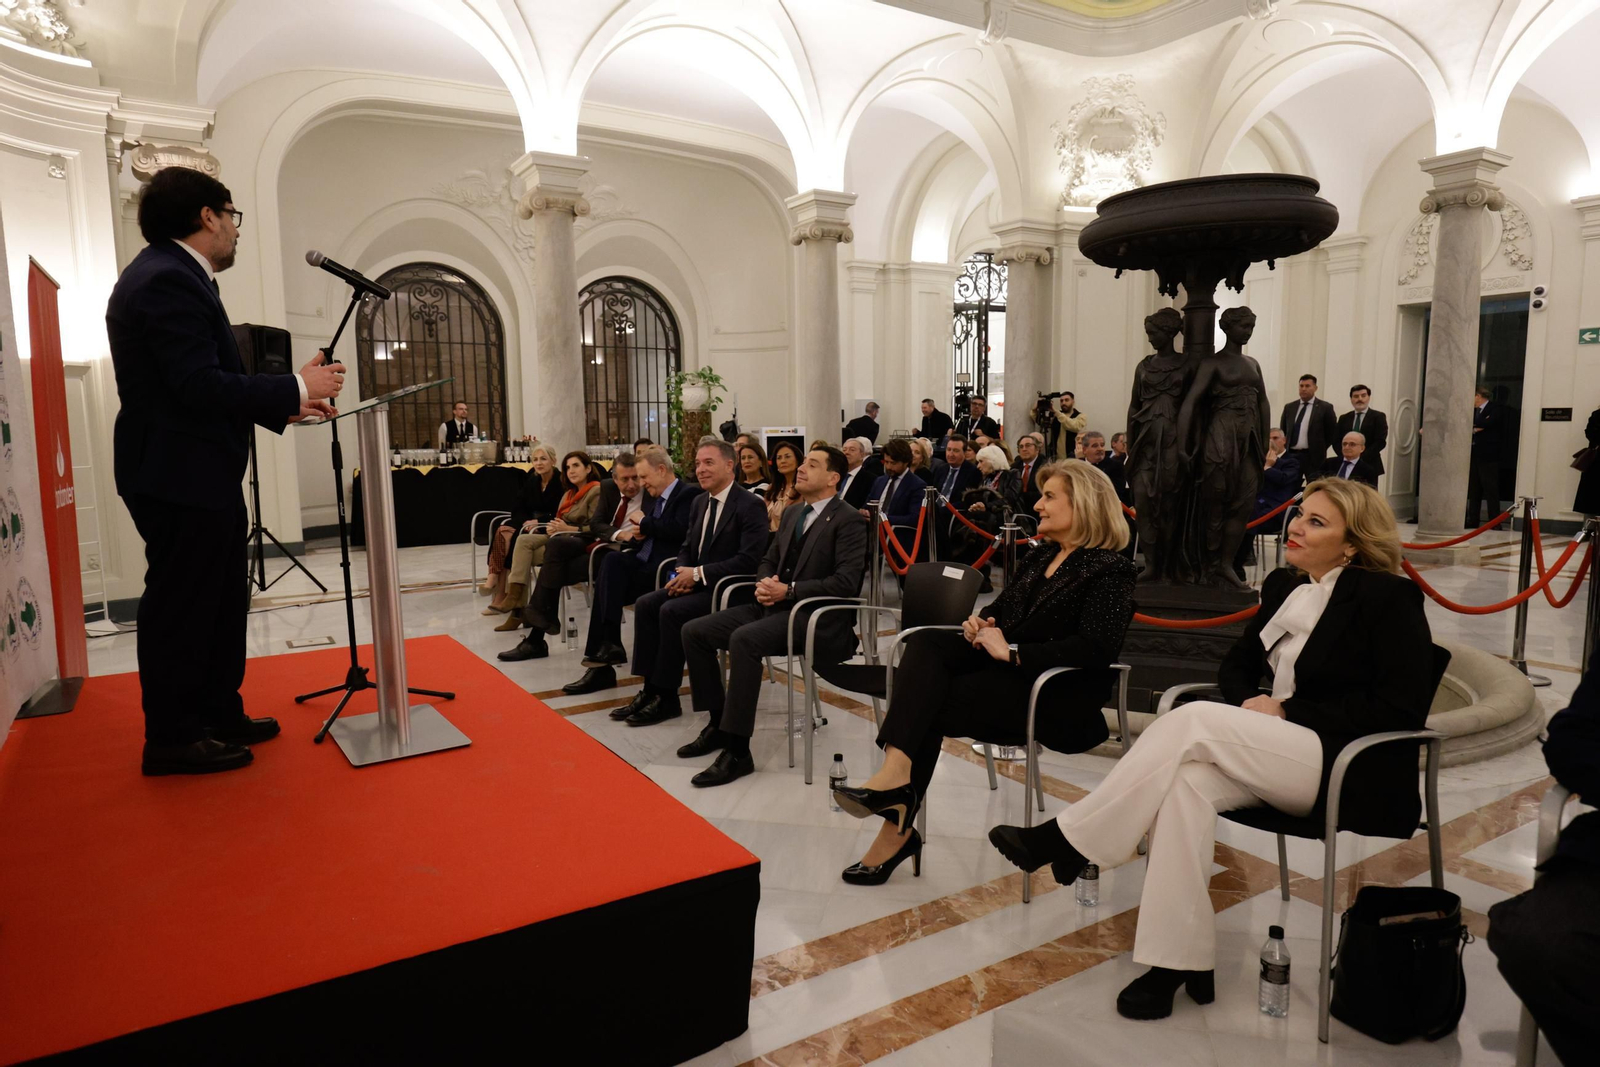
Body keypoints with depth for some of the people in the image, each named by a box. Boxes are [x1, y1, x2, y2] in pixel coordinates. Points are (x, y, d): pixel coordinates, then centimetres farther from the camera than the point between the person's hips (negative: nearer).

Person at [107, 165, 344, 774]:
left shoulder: (173, 275, 16)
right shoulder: (168, 280, -17)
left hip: (200, 475, 11)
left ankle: (219, 715, 29)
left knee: (221, 603, 17)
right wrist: (297, 388, -17)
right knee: (181, 607, 0)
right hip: (179, 478, -11)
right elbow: (200, 385, -25)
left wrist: (284, 407, 14)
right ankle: (171, 740, 13)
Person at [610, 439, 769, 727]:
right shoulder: (699, 502, 13)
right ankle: (650, 689, -7)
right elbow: (687, 548, 20)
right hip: (698, 583, 8)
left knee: (671, 611, -26)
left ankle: (666, 698, -14)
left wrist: (698, 573, -21)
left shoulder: (750, 505, -13)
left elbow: (749, 559, -22)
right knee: (645, 604, -11)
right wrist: (683, 572, -4)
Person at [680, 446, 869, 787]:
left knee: (743, 639, -34)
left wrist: (789, 590, -20)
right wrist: (764, 584, -1)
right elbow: (768, 560, 23)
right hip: (776, 605, 9)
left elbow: (846, 582, -17)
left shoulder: (849, 521, -7)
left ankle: (737, 750, -27)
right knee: (693, 631, -3)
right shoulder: (792, 514, 18)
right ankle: (719, 724, 8)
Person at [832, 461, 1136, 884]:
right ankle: (896, 773, -33)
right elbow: (999, 609, 22)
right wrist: (980, 625, -2)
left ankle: (898, 828, -14)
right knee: (926, 644, -20)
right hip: (1007, 671, 8)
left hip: (1059, 698, -7)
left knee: (930, 707, -22)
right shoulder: (1039, 556, 18)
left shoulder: (1111, 569, -7)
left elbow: (1094, 648, -21)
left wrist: (1012, 651, -23)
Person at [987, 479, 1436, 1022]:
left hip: (1351, 771, -6)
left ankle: (1064, 838, -21)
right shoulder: (1285, 585, 12)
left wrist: (1287, 711, -17)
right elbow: (1239, 663, 19)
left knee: (1194, 720, -26)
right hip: (1280, 758, 6)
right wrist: (1248, 704, -5)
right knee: (1190, 779, -27)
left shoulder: (1388, 597, -8)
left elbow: (1403, 707, -14)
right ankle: (1178, 959, -23)